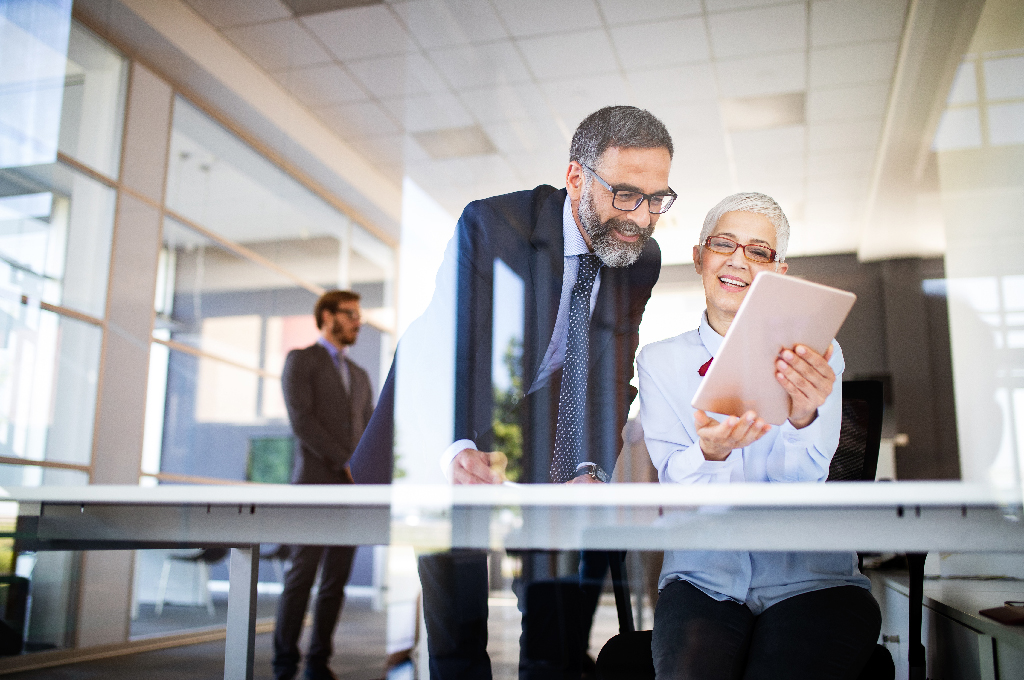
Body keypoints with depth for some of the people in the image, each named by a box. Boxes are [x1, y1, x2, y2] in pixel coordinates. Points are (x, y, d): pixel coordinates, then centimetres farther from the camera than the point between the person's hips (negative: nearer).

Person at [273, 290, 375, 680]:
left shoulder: (360, 376, 23)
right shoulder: (300, 360, 3)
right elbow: (301, 420, -10)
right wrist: (347, 464, -14)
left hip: (354, 489, 6)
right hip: (316, 484, -5)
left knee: (336, 581, 5)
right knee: (302, 574, -6)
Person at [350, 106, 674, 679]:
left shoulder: (643, 257, -7)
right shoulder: (490, 223, -22)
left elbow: (610, 376, -7)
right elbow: (442, 354, -27)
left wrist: (591, 471, -23)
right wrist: (457, 452, -44)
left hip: (539, 450, 4)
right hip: (444, 442, -4)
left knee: (560, 632, 6)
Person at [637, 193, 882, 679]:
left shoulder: (816, 354, 5)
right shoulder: (658, 360, 7)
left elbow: (803, 480, -8)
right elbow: (676, 481, -5)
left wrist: (803, 417, -30)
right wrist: (709, 452, -28)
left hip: (809, 578, 0)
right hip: (704, 578, 0)